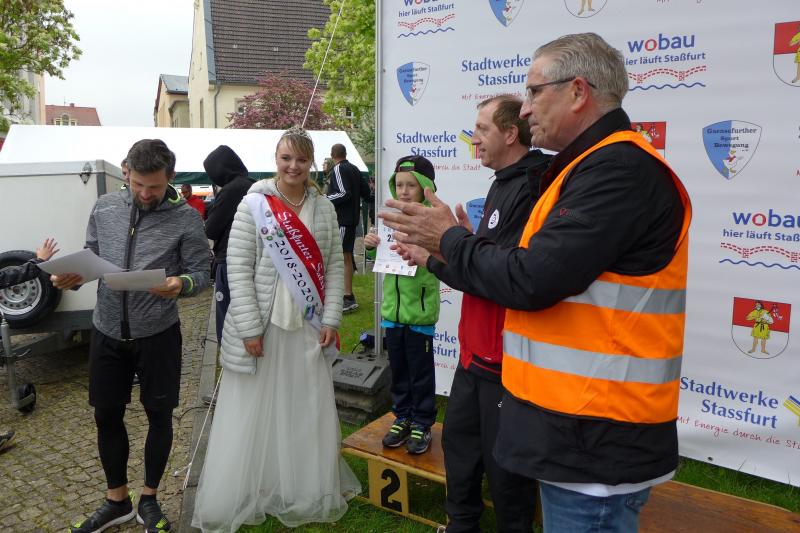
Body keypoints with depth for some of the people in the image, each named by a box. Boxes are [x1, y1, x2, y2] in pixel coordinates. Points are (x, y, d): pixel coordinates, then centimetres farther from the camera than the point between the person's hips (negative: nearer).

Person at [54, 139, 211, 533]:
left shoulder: (185, 218, -9)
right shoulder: (104, 208, 2)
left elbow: (201, 272, -8)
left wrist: (181, 283, -30)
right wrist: (72, 277, -11)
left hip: (157, 333, -3)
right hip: (107, 332, 4)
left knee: (159, 415, 10)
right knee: (106, 415, 13)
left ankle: (149, 500, 31)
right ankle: (116, 501, 33)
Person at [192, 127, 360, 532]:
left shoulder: (324, 208, 7)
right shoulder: (254, 204, -5)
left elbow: (334, 267, 7)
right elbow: (238, 269, -9)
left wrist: (331, 320, 0)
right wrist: (249, 329, -13)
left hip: (308, 328, 4)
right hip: (261, 326, -3)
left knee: (309, 414, 11)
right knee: (252, 415, 6)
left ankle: (308, 493, 29)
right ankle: (238, 499, 22)